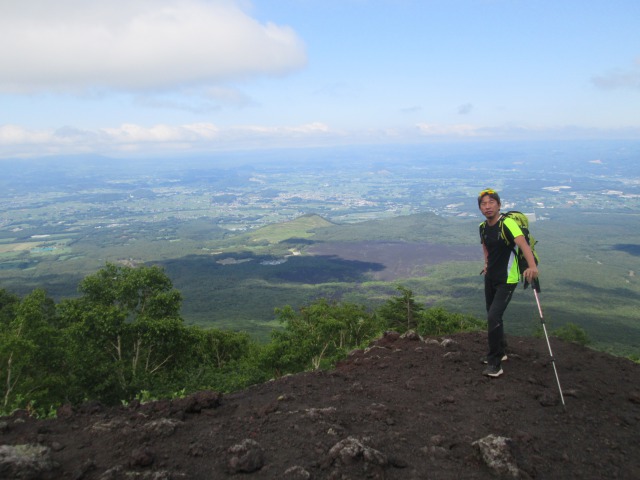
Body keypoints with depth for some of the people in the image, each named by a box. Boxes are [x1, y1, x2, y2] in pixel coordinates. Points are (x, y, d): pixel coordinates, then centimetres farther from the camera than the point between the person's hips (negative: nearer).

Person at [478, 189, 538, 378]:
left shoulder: (507, 223, -22)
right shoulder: (483, 227, 1)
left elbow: (523, 243, -39)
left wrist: (532, 265, -54)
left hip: (507, 280, -8)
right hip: (490, 277, 8)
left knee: (494, 317, -16)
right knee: (492, 317, 19)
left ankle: (495, 363, -2)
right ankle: (499, 352, 40)